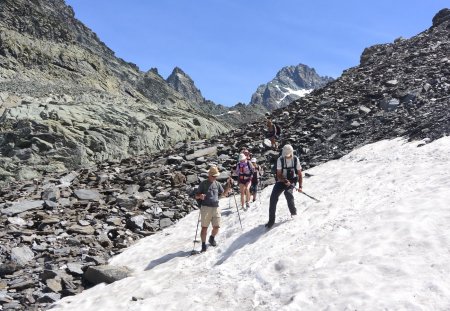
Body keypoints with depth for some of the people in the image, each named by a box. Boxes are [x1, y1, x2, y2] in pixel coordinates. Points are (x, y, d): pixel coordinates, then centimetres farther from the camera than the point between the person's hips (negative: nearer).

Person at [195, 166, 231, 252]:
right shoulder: (203, 184, 2)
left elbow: (223, 194, 19)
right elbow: (196, 196, 3)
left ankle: (212, 238, 32)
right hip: (206, 208, -3)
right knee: (204, 227, -3)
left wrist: (228, 186, 5)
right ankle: (203, 245, 8)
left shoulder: (217, 184, 13)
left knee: (216, 227, 2)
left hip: (216, 208, 4)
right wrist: (200, 196, -21)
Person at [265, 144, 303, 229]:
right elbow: (279, 175, -12)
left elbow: (299, 174, -2)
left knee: (288, 193, -31)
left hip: (291, 181, -1)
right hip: (281, 180, 1)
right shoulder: (280, 160, -11)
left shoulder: (295, 159, -8)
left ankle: (293, 212, -5)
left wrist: (300, 186, -11)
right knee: (273, 197, -15)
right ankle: (271, 220, -4)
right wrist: (285, 181, -31)